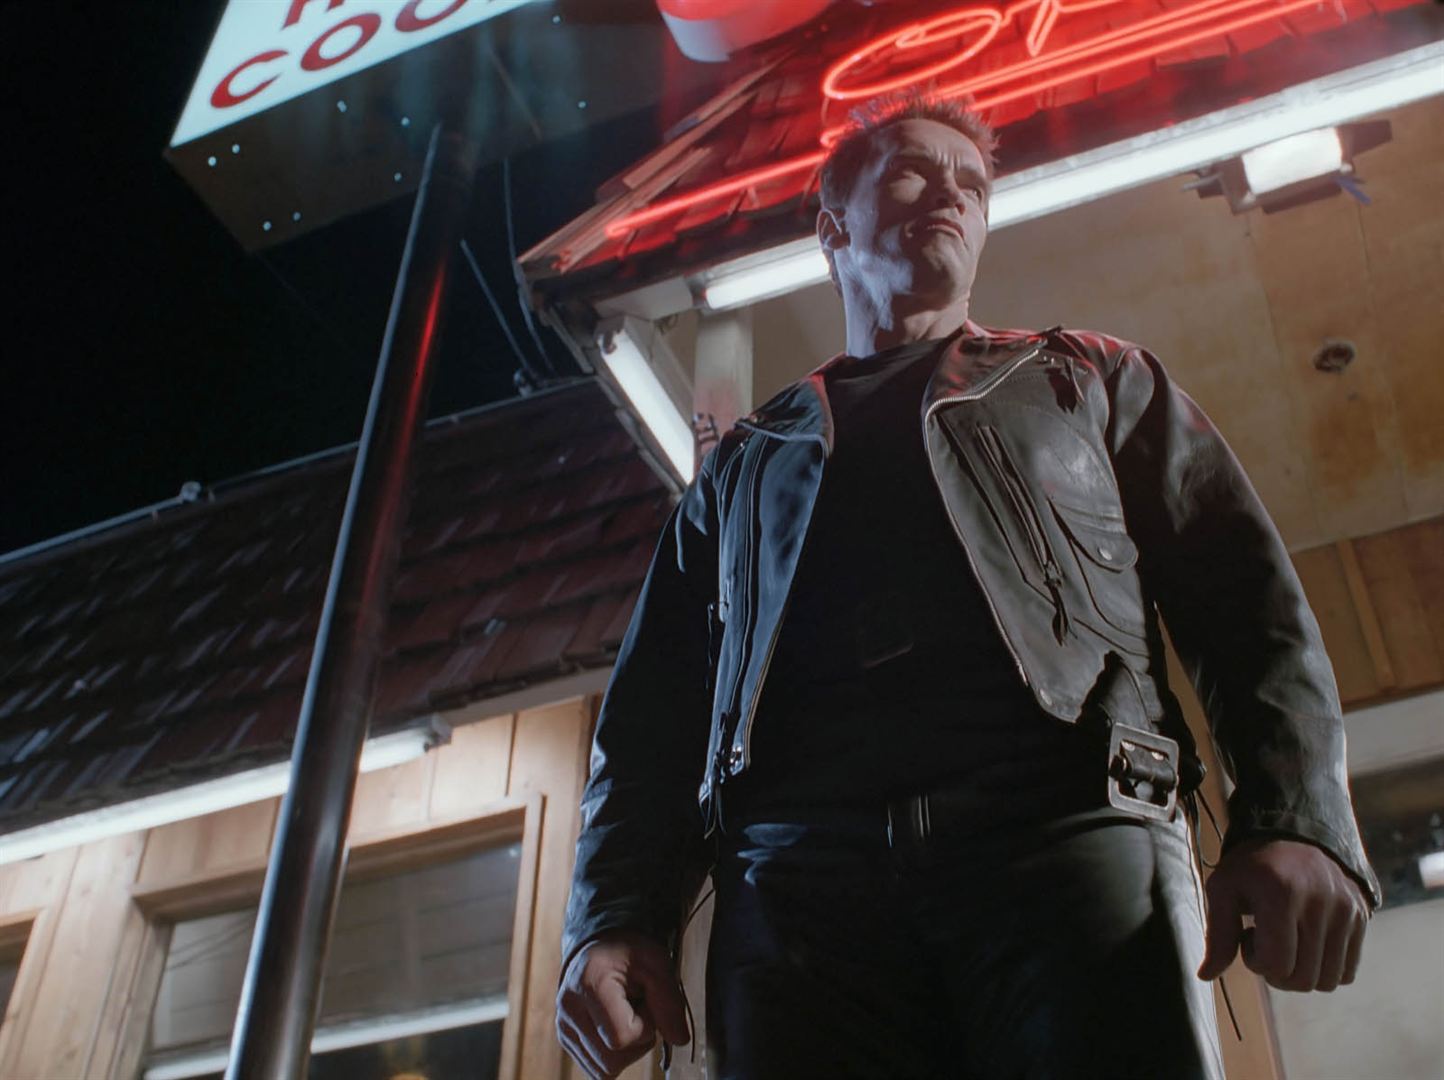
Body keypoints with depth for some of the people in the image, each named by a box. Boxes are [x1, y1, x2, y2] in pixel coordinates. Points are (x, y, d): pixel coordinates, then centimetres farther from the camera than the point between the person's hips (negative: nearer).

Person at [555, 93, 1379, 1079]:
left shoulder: (1097, 379, 26)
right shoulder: (742, 464, 29)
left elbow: (1248, 600, 13)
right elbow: (651, 716, 20)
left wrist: (1300, 820, -6)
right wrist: (615, 918, 3)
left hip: (1072, 825, -1)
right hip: (797, 875, 1)